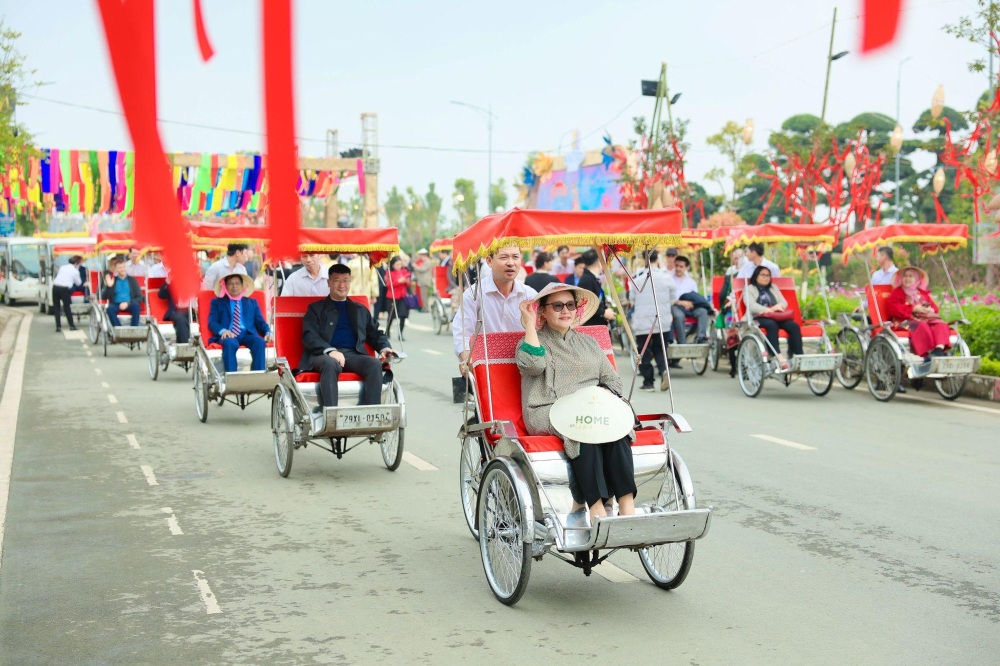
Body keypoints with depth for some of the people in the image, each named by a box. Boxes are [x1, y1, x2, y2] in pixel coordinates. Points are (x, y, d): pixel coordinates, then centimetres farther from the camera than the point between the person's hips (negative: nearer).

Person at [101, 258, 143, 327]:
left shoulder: (133, 280, 13)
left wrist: (128, 303, -12)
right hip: (116, 305, 0)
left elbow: (139, 297, 5)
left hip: (129, 305, 0)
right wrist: (108, 286, -12)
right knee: (110, 309, -34)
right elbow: (104, 297, 6)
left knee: (136, 305, -34)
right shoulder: (111, 280, 13)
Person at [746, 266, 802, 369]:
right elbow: (751, 306, -3)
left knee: (794, 325, -25)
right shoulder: (749, 289, 15)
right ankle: (779, 357, -49)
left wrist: (778, 306, -5)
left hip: (778, 317, 5)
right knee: (771, 325, -39)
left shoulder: (773, 288, 31)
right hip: (759, 318, -5)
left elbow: (784, 302, 21)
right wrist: (768, 310, -17)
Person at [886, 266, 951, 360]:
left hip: (926, 318, 5)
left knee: (941, 324, -25)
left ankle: (939, 349, -44)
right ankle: (928, 353, -44)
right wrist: (913, 308, -11)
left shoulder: (922, 293, 29)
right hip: (907, 320, -5)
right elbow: (892, 308, -5)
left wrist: (930, 309, -2)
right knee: (922, 326, -37)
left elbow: (934, 306, 26)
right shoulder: (897, 292, 13)